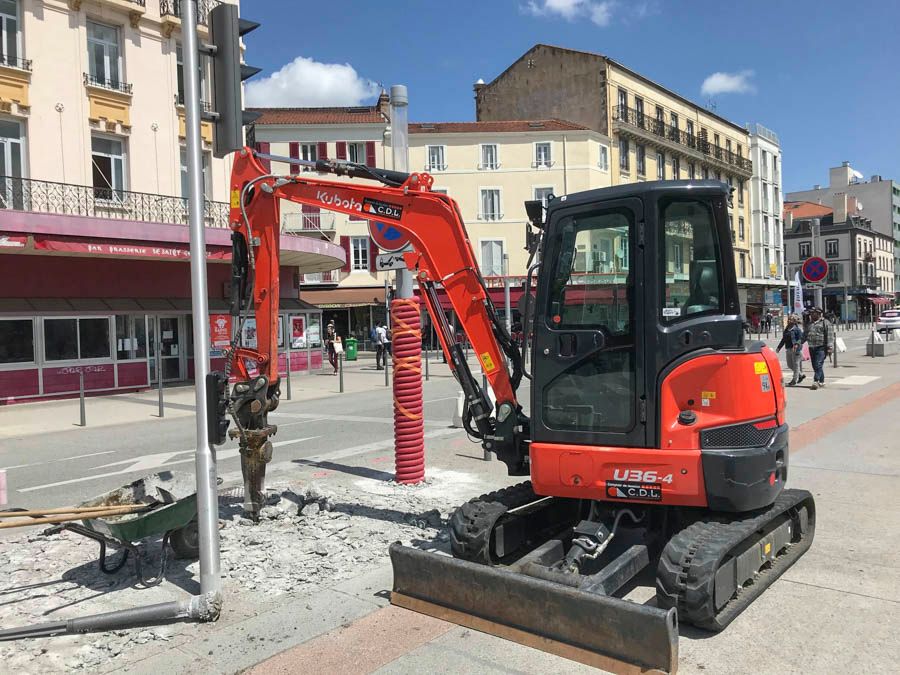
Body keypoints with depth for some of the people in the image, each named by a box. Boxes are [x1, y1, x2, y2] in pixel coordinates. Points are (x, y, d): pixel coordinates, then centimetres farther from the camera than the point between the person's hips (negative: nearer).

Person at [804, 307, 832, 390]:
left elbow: (829, 336, -8)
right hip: (812, 347, 7)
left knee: (818, 365, -14)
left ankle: (816, 381, -17)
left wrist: (829, 347, -15)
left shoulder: (825, 323, -2)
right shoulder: (810, 323, 19)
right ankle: (821, 381, 20)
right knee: (815, 366, 9)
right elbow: (806, 334, 23)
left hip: (821, 347, -7)